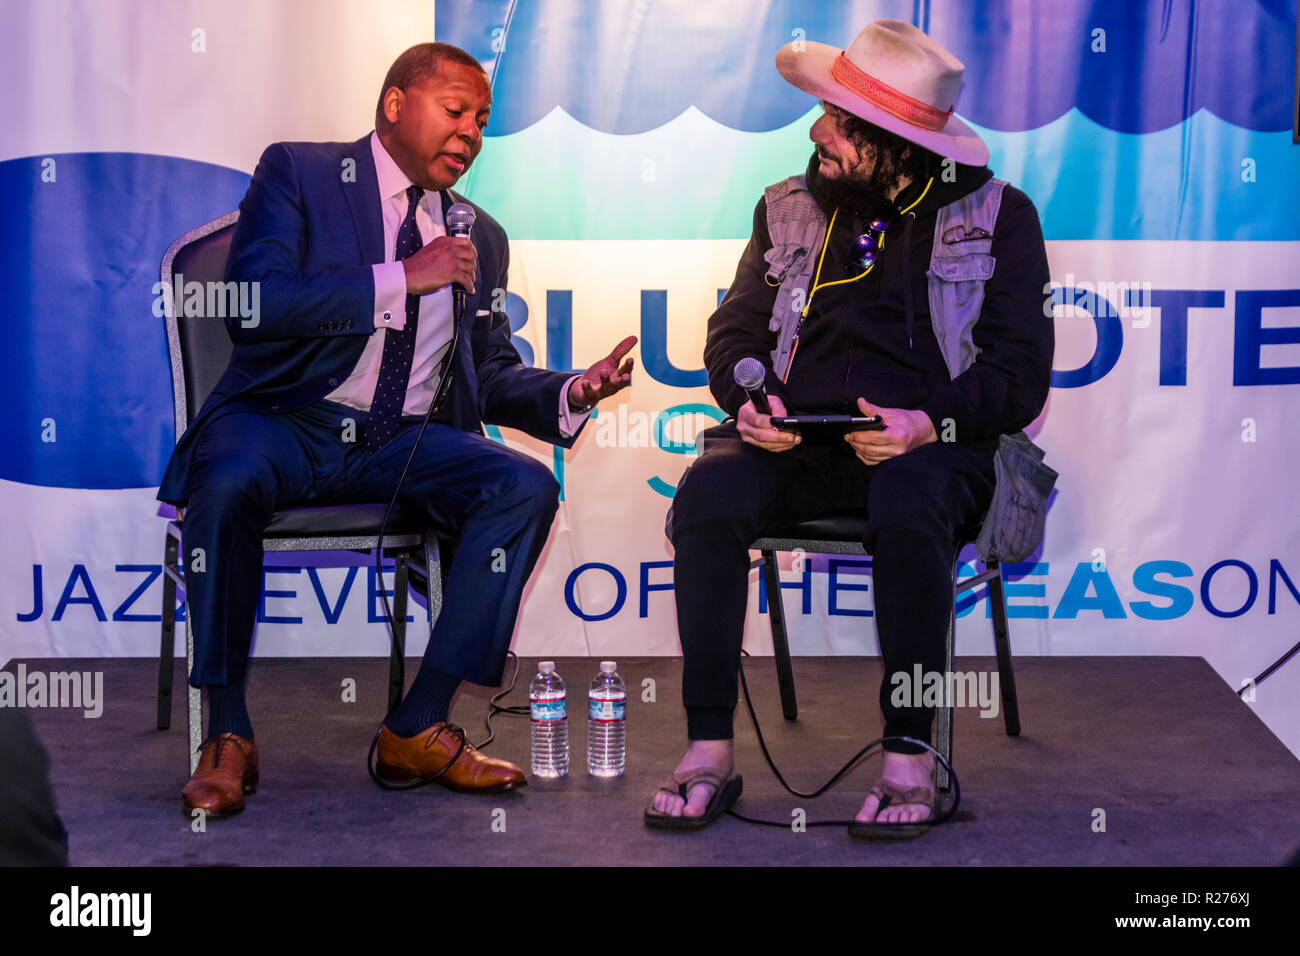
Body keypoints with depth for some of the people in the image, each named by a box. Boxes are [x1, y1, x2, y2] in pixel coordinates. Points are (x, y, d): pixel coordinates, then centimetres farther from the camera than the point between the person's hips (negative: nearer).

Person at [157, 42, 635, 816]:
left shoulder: (480, 237, 17)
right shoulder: (298, 173, 2)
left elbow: (493, 376, 18)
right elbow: (252, 302, -14)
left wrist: (572, 393, -4)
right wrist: (402, 279, -17)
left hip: (406, 442, 4)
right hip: (286, 422, -4)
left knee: (525, 485, -22)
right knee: (226, 480, -37)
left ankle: (420, 729, -19)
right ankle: (229, 733, -19)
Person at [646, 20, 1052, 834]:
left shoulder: (998, 217, 6)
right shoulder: (790, 209, 16)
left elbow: (1019, 370, 0)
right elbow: (735, 330, 17)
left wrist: (931, 424, -19)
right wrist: (748, 399, -7)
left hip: (928, 444, -3)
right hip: (795, 442, 3)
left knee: (908, 506, -38)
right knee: (708, 495, -29)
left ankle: (911, 756, -25)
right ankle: (710, 752, -22)